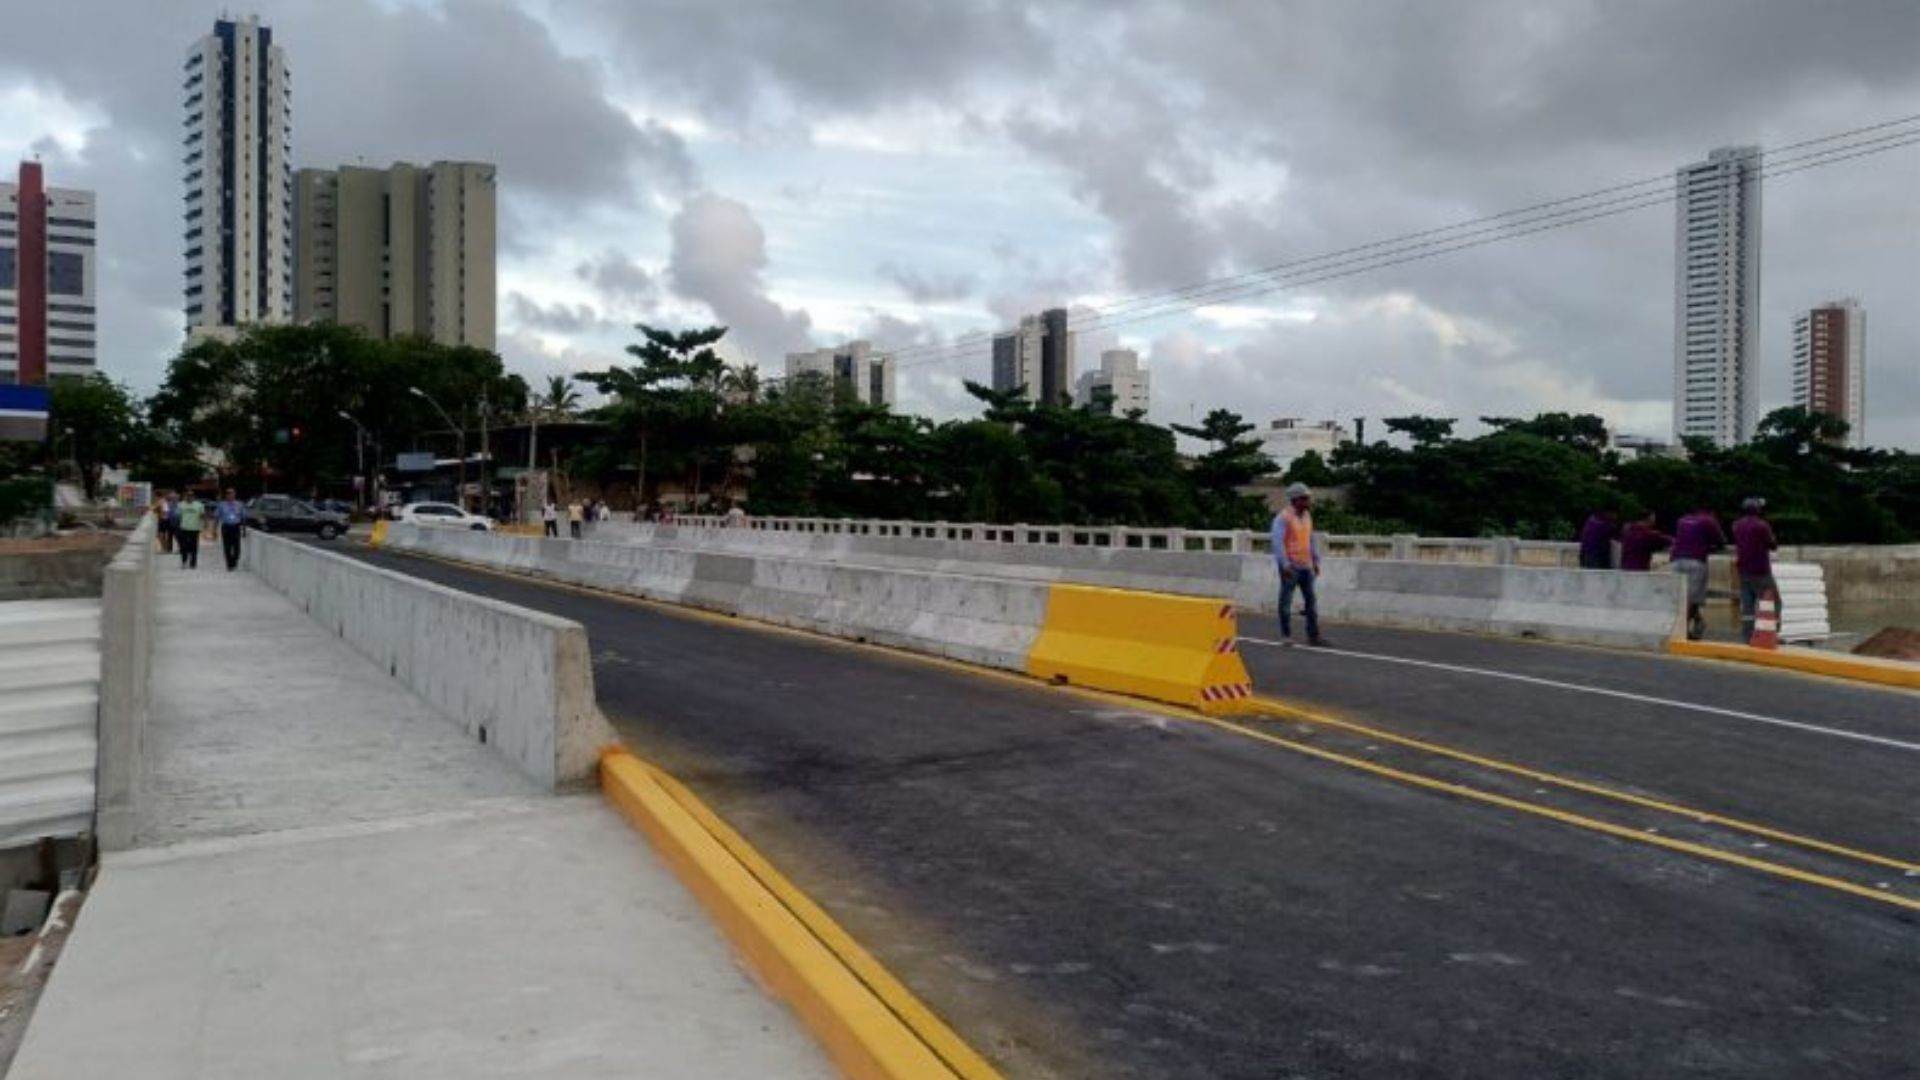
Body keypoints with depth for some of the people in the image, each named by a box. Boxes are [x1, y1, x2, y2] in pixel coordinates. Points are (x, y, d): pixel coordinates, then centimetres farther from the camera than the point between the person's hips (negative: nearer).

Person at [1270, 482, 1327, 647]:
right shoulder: (1283, 517, -11)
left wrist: (1316, 562, 13)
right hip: (1290, 566, -7)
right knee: (1286, 600, 0)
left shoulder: (1307, 516, 12)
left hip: (1306, 566, 7)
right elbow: (1278, 542, -18)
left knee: (1311, 600, 6)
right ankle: (1286, 635, 9)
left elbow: (1312, 539, 18)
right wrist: (1285, 564, -23)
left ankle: (1313, 635, 10)